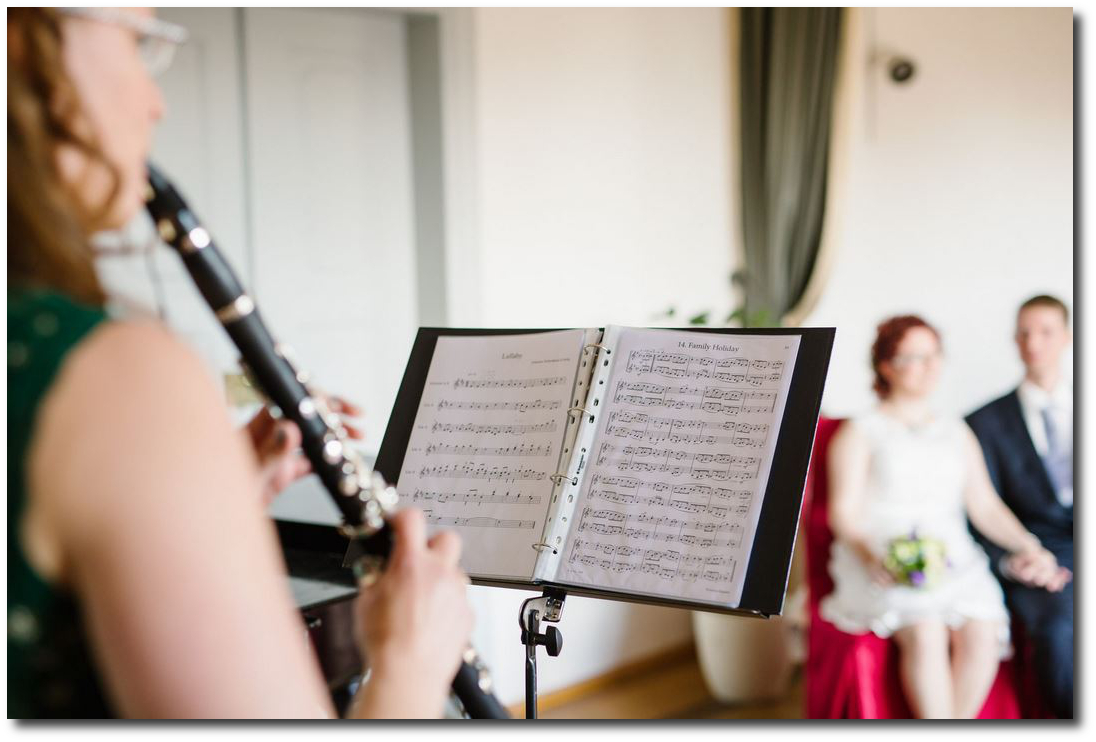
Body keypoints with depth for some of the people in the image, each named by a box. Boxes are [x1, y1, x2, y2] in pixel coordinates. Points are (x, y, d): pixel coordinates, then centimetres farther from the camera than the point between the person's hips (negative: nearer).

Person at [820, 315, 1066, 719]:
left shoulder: (958, 434, 23)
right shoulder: (859, 433, 9)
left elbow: (985, 506, 17)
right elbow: (844, 513, 0)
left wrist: (1028, 546, -1)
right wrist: (874, 560, -19)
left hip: (953, 560, 4)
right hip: (882, 566, -4)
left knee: (982, 631, -27)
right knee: (925, 630, -32)